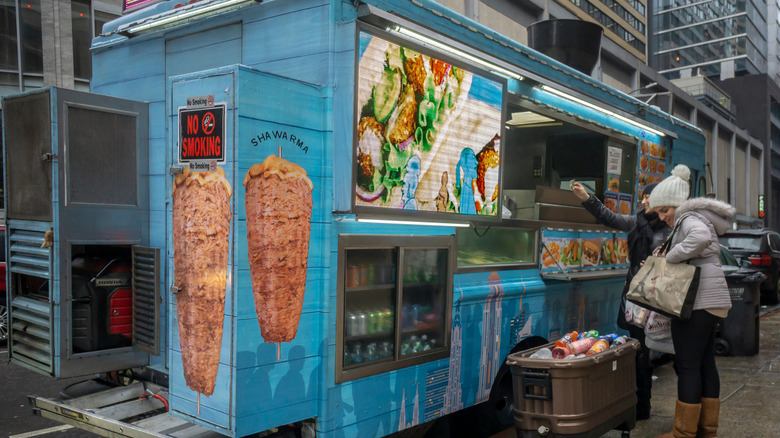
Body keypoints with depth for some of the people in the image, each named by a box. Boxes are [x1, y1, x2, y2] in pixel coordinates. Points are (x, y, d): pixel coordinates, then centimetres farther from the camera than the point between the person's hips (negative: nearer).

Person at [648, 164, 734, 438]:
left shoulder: (690, 217, -11)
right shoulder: (697, 217, 20)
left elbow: (700, 236, -34)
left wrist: (671, 257, -23)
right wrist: (665, 261, 6)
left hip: (698, 300, -11)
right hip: (710, 300, 11)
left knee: (688, 366, -5)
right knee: (706, 362, 13)